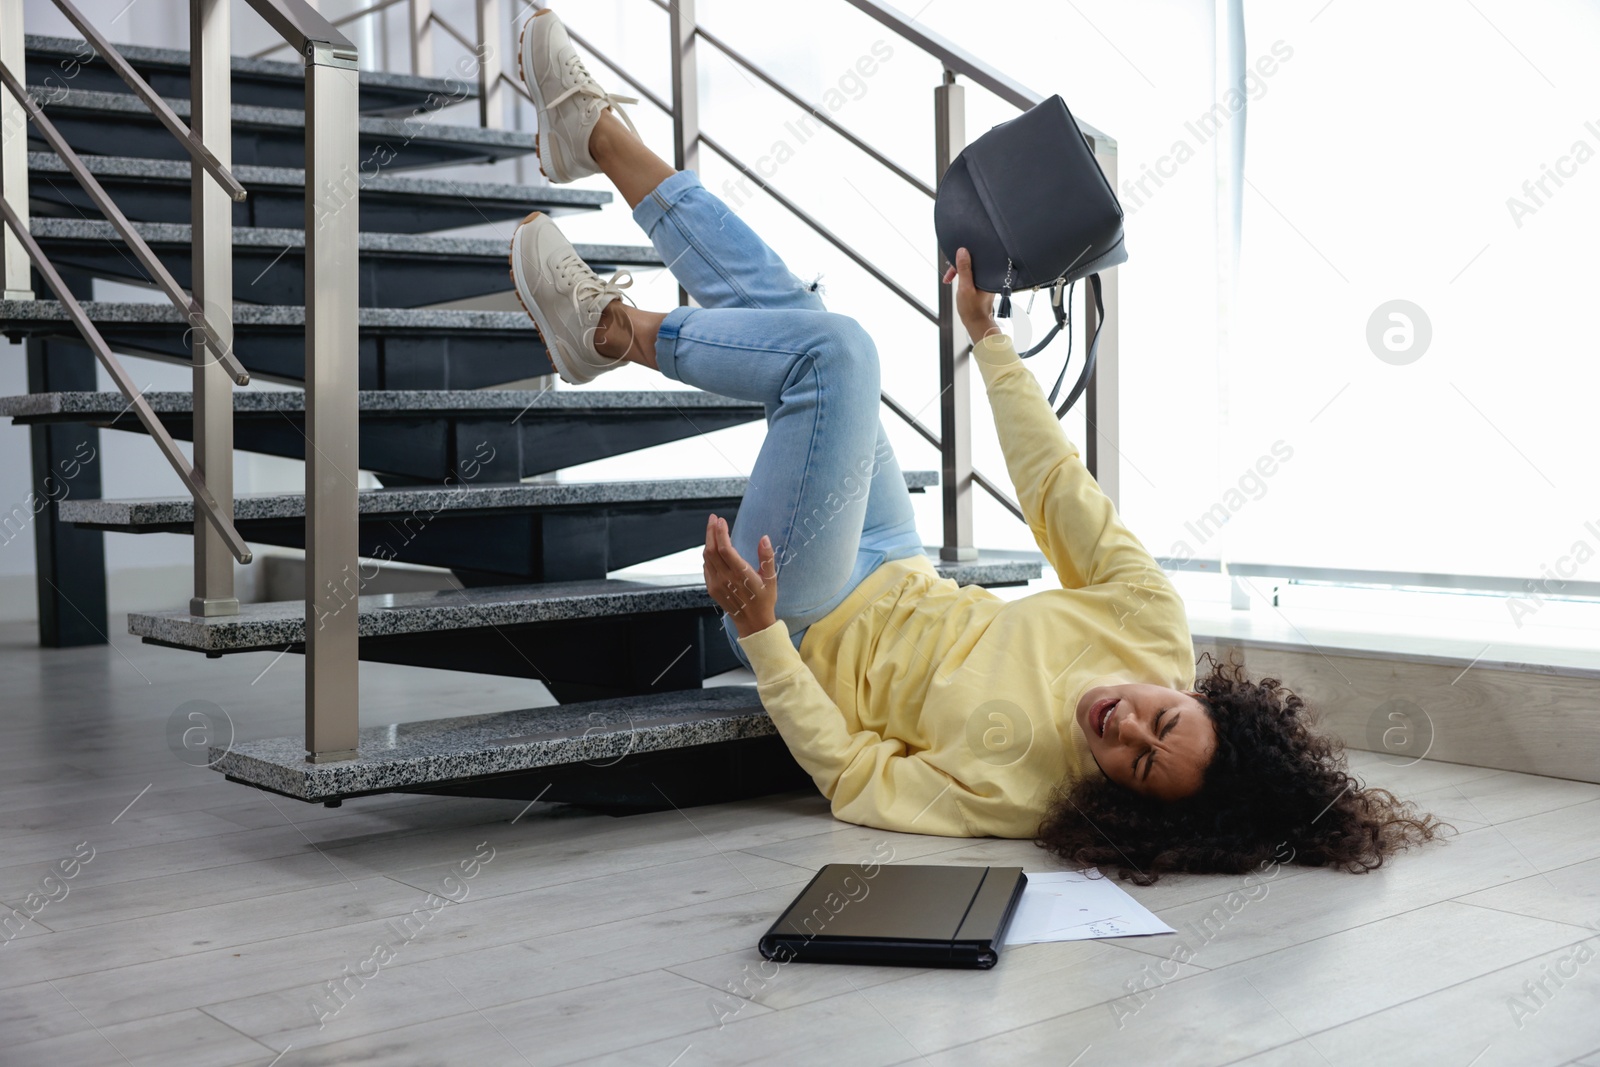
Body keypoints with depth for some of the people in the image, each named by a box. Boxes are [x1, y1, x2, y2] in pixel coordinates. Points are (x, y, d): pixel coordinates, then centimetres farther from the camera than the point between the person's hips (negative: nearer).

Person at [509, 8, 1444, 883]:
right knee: (788, 313, 4)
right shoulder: (1157, 632, -21)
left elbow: (853, 777, -27)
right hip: (900, 584, 6)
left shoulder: (1016, 793, -34)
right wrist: (986, 332, -6)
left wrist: (759, 631, -36)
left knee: (835, 350, -23)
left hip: (809, 632, -6)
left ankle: (613, 328, 3)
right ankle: (599, 134, 21)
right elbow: (1059, 492, -13)